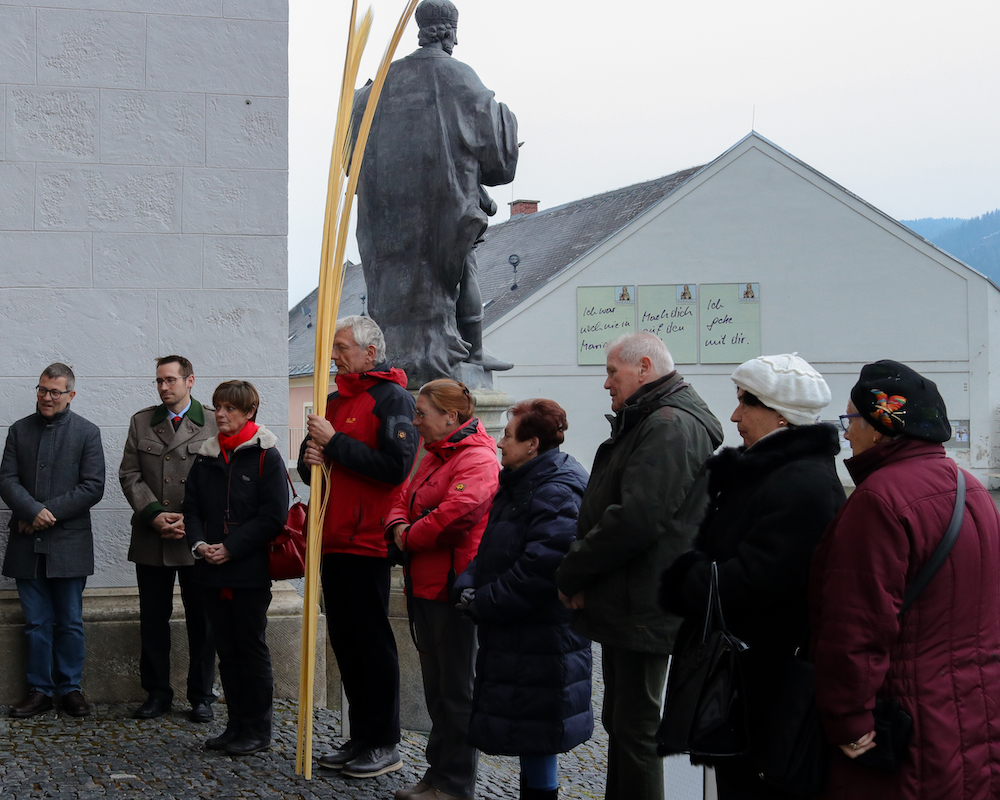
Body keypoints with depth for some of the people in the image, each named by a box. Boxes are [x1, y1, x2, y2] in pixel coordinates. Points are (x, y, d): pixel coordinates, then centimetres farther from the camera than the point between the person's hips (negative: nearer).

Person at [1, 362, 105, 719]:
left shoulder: (87, 433, 0)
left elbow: (93, 487, -7)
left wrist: (48, 513, -13)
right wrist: (33, 511, -16)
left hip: (68, 543, -2)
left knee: (70, 623, 5)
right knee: (36, 623, 7)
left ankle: (70, 687, 15)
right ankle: (40, 690, 14)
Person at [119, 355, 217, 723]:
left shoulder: (214, 424, 1)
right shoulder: (141, 422, 10)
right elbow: (130, 474, 4)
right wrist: (154, 514, -10)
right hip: (151, 539, 3)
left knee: (201, 621, 4)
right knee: (153, 620, 8)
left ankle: (201, 696, 15)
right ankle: (157, 693, 19)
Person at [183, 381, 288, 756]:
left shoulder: (266, 456, -6)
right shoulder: (206, 457, 11)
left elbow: (273, 515, -12)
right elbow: (192, 507, 12)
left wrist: (231, 548, -15)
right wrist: (198, 544, -7)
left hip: (250, 570, -5)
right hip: (212, 573, 6)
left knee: (252, 648, 0)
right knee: (227, 651, 10)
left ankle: (257, 730, 9)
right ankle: (236, 725, 19)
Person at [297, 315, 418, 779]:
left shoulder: (392, 398, -8)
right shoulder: (335, 400, 18)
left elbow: (396, 466, -20)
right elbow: (309, 468, 22)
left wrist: (335, 442, -16)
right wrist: (310, 458, -2)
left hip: (368, 542, -8)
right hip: (334, 541, 8)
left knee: (372, 640, -2)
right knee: (344, 640, 12)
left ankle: (384, 744, 7)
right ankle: (360, 738, 21)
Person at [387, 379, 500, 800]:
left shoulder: (477, 461, -16)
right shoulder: (434, 457, 17)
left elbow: (456, 513, -30)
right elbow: (405, 500, 21)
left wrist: (410, 539, -15)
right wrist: (398, 526, -2)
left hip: (452, 590, -10)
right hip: (425, 586, 10)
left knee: (456, 687, 0)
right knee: (435, 686, 17)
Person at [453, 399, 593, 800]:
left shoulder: (556, 492, -19)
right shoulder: (517, 485, 14)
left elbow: (542, 567, -28)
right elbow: (491, 549, 18)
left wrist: (484, 603, -18)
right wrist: (468, 588, -1)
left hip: (542, 642, -10)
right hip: (513, 638, 10)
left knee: (536, 738, -1)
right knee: (528, 739, 18)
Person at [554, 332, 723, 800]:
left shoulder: (669, 427, -17)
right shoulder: (649, 423, 18)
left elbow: (635, 519, -26)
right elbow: (607, 508, 21)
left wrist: (571, 573, -15)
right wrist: (580, 573, 8)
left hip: (642, 611, -11)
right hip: (628, 604, 11)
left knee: (634, 728, -4)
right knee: (621, 722, 18)